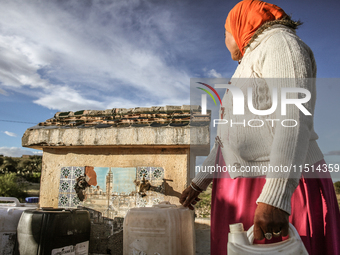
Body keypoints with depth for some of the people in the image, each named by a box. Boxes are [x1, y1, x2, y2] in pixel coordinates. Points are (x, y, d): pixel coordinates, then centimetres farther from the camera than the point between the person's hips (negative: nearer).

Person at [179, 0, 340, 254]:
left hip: (281, 195, -9)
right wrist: (199, 182, 20)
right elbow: (229, 136, 20)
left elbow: (294, 118, -24)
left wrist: (275, 197, -33)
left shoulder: (280, 43, -8)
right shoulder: (251, 69, 21)